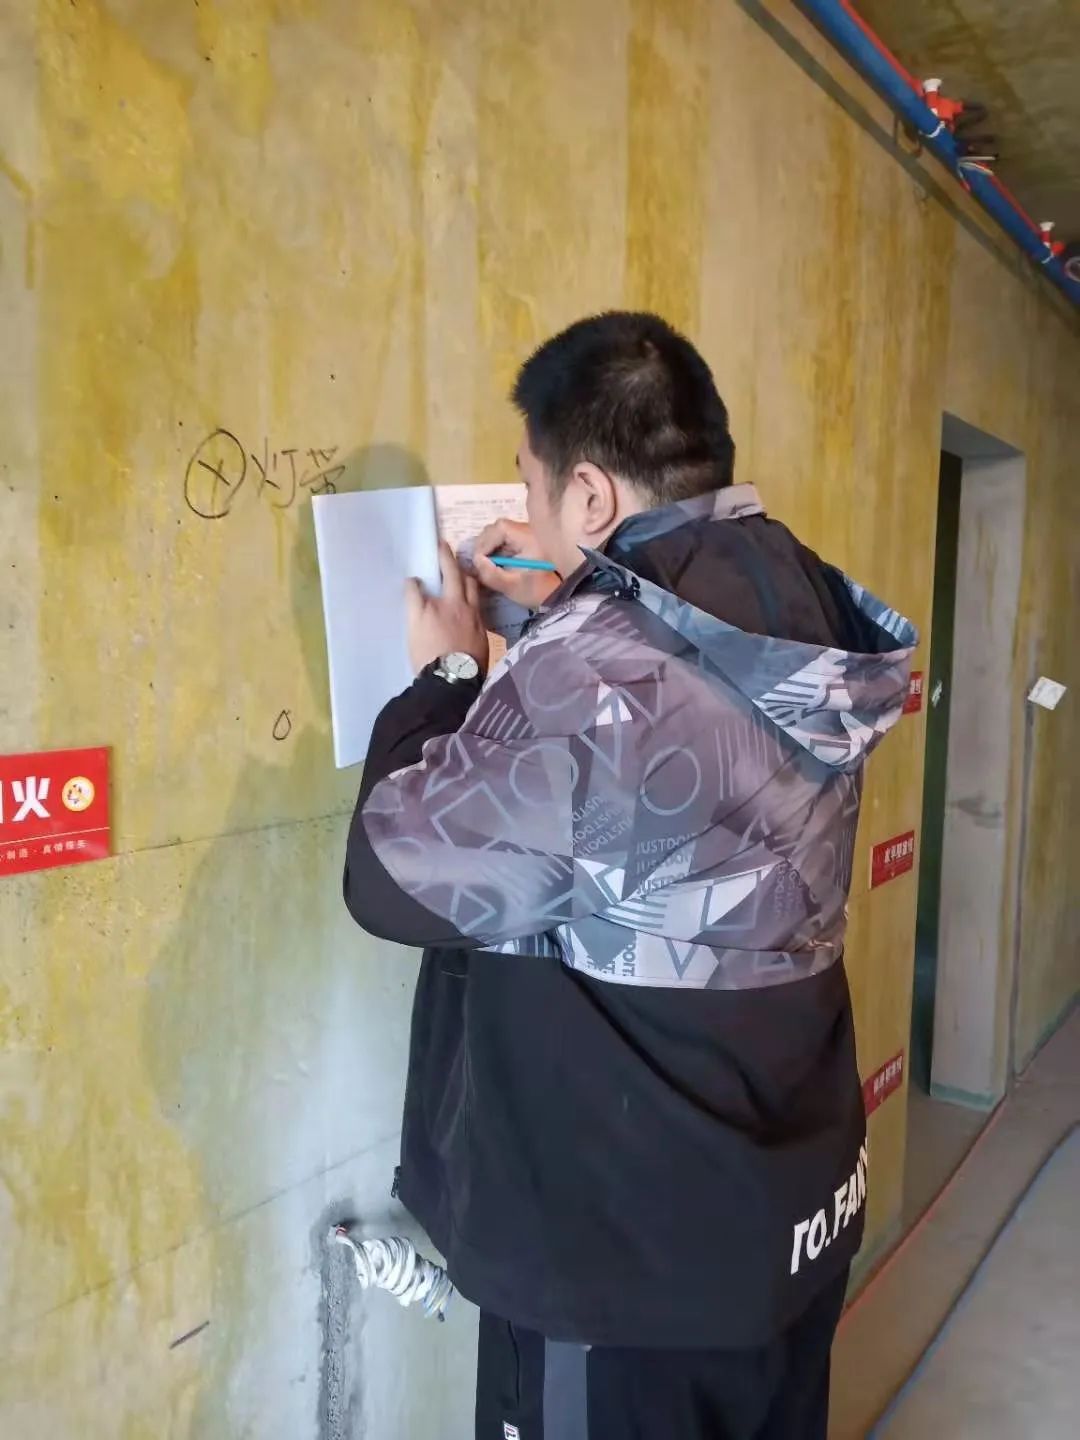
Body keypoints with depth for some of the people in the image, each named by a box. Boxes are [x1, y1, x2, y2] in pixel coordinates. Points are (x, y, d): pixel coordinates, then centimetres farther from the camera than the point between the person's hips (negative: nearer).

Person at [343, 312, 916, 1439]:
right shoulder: (806, 609, -4)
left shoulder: (589, 676, -29)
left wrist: (447, 675, -5)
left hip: (630, 1250, -7)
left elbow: (394, 880, -18)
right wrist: (575, 607, 9)